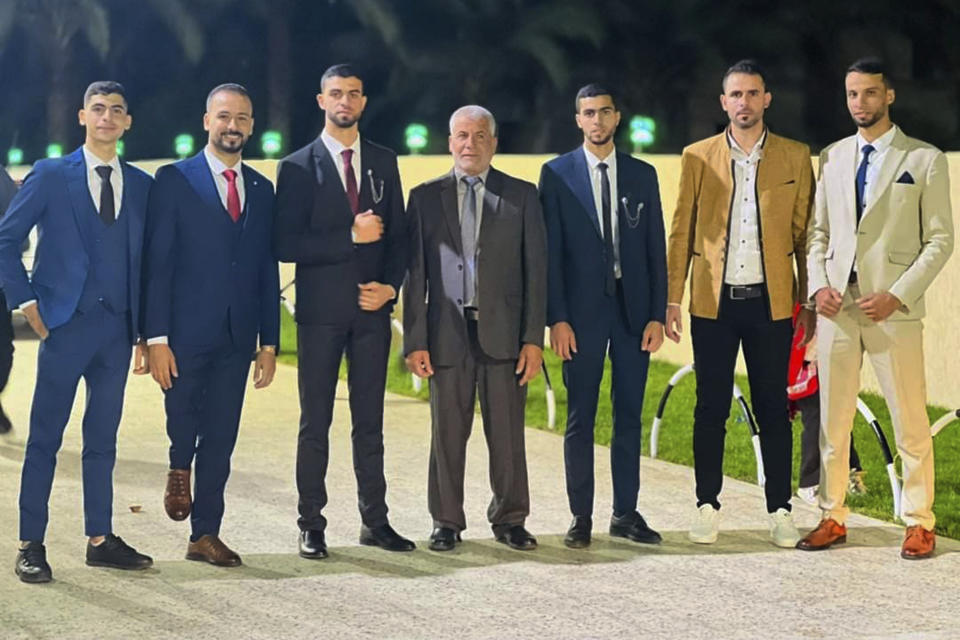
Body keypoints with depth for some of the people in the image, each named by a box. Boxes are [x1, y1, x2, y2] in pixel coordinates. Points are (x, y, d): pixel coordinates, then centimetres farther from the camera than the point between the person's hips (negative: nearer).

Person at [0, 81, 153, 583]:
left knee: (102, 439, 10)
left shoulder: (140, 185, 11)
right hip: (66, 323, -4)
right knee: (45, 438, -1)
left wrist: (145, 331, 7)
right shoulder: (51, 176, 0)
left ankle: (100, 539, 18)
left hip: (116, 328, 4)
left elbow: (145, 260, 12)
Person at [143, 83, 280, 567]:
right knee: (182, 414, -7)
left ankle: (205, 534, 16)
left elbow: (267, 271, 13)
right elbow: (156, 264, -6)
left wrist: (269, 342, 8)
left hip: (236, 338, 4)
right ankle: (179, 469, 27)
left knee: (220, 440, 7)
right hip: (186, 332, -4)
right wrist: (156, 337, -13)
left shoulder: (261, 190, 12)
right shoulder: (174, 181, -2)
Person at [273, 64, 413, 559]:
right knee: (315, 422, 1)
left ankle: (375, 521, 15)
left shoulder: (384, 162, 10)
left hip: (372, 309, 3)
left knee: (369, 421, 9)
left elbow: (398, 235, 12)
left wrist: (390, 286, -4)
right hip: (321, 310, -3)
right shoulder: (298, 166, -1)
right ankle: (312, 526, 7)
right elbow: (287, 245, -9)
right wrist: (350, 236, -16)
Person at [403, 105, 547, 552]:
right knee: (447, 434, 4)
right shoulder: (425, 197, 8)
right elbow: (415, 274, 6)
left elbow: (536, 270, 4)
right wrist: (415, 340, -2)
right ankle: (447, 523, 15)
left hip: (503, 332, 0)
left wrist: (533, 338, -3)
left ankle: (509, 520, 15)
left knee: (507, 433, 3)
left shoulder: (522, 196, 7)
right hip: (447, 333, 0)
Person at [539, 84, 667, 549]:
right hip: (582, 312, -2)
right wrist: (556, 318, -9)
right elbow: (550, 251, -2)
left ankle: (626, 514, 13)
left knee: (629, 415, 6)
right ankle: (581, 517, 7)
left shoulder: (642, 175, 9)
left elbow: (656, 249, 8)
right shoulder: (557, 174, 2)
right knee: (580, 419, 1)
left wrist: (657, 314, 0)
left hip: (633, 310, 2)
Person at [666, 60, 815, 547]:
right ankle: (707, 507, 13)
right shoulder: (697, 158, 6)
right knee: (710, 409, 4)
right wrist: (671, 299, 2)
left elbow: (804, 233, 6)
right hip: (713, 302, 0)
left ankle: (780, 510, 10)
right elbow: (682, 232, 7)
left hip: (770, 301, 0)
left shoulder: (795, 158, 5)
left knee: (773, 409, 3)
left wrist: (810, 301, 2)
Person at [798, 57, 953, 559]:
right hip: (836, 306, 4)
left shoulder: (925, 160, 1)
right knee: (832, 420, 7)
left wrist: (898, 295, -13)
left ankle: (918, 523, 8)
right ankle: (832, 518, 15)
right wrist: (818, 284, -2)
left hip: (893, 309, -4)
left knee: (910, 423, -1)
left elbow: (940, 240, -2)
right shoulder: (832, 158, 13)